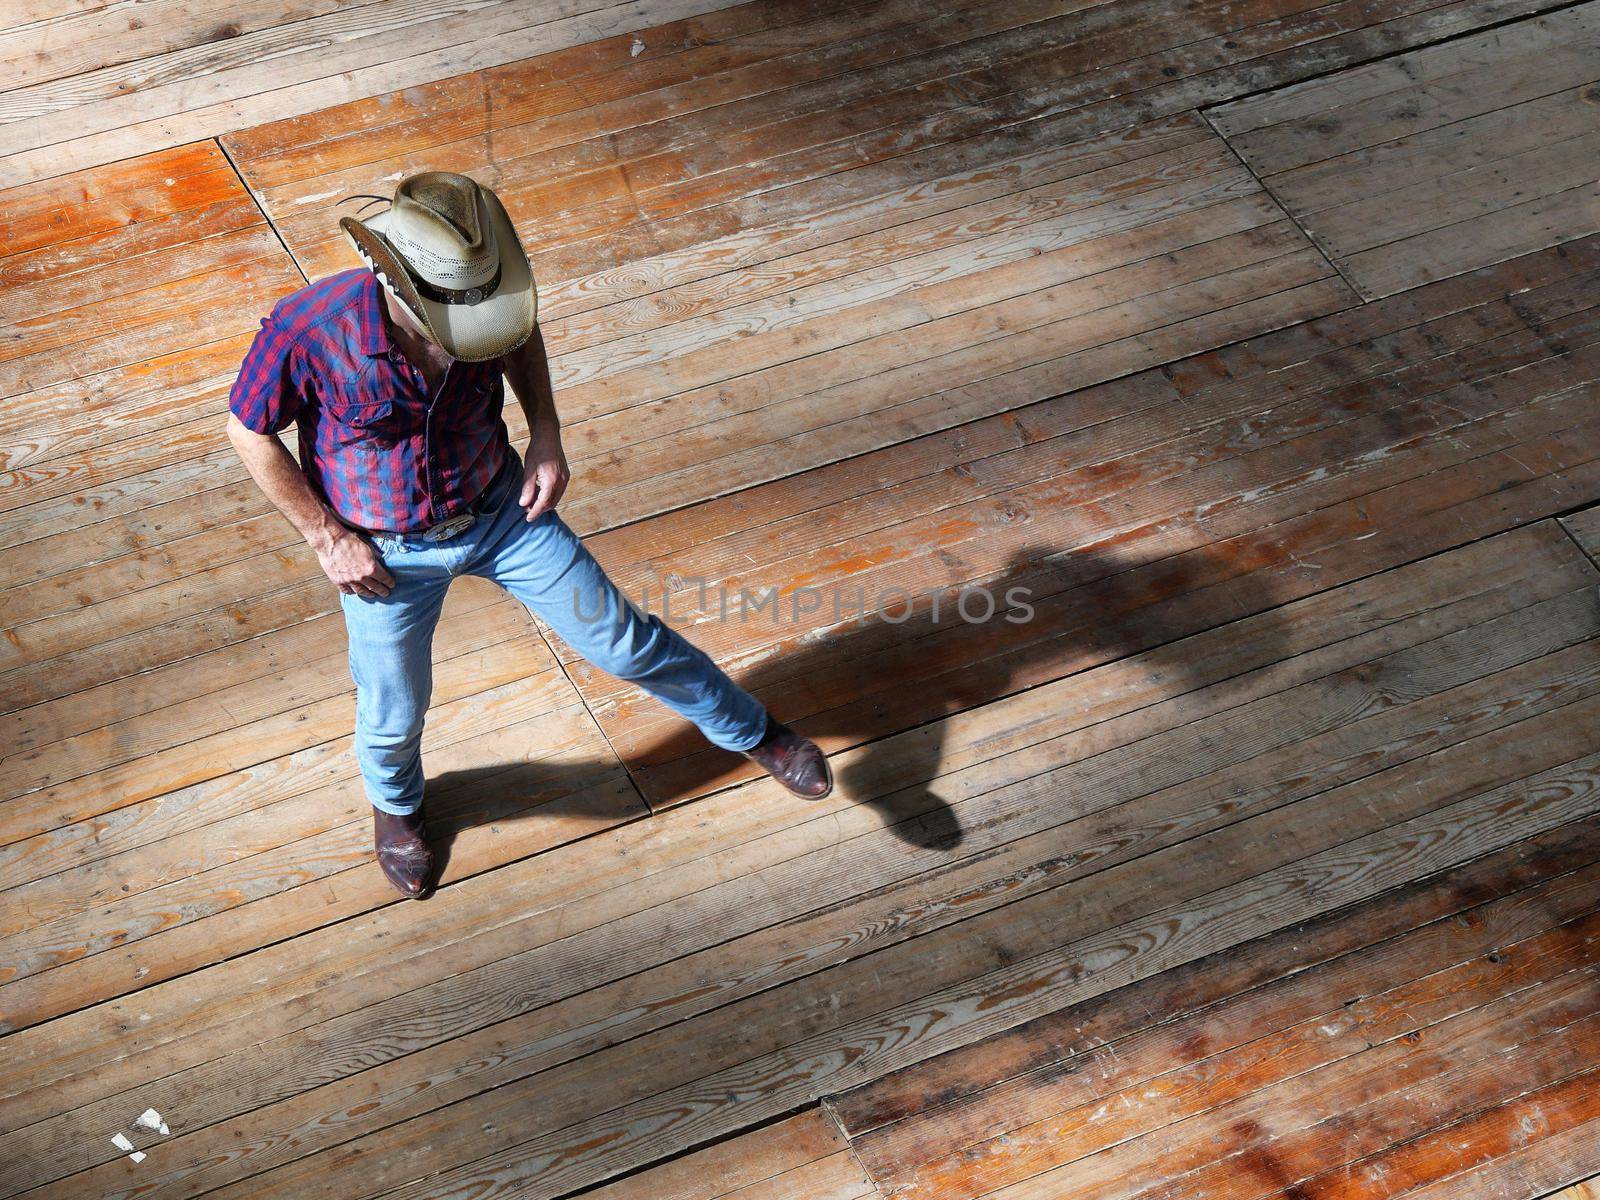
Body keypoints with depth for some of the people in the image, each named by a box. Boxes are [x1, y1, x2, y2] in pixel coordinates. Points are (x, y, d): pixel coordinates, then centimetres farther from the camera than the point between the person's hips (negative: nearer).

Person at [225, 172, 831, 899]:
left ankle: (751, 733, 32)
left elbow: (523, 337, 4)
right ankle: (394, 805, 54)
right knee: (395, 714, 18)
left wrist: (546, 434, -8)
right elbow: (250, 431, -15)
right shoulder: (309, 327, -32)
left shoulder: (482, 293, -22)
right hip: (384, 553, -1)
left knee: (623, 641, 9)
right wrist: (326, 538, -15)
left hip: (502, 510, 2)